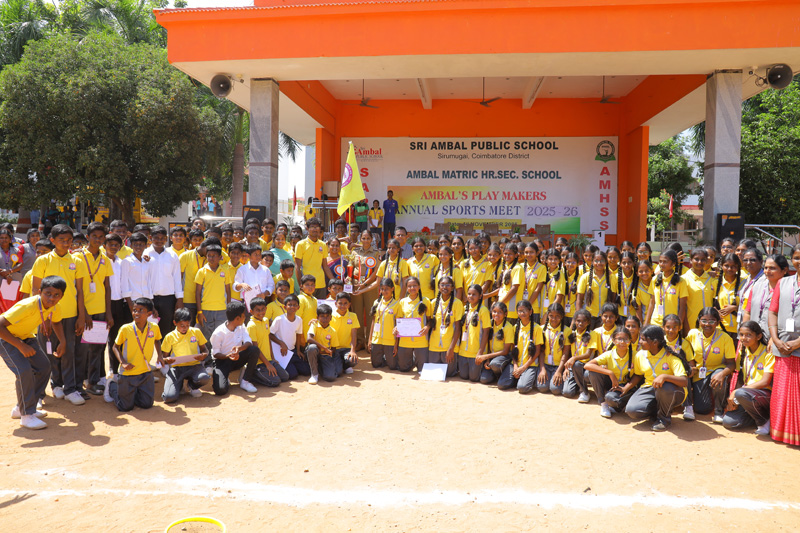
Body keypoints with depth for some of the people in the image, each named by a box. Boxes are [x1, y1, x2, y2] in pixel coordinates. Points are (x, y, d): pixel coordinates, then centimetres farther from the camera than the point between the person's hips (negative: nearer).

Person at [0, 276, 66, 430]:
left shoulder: (55, 308, -12)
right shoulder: (26, 306, -35)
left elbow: (56, 322, 12)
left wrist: (62, 341, -3)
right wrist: (21, 346, -37)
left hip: (26, 336, 8)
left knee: (44, 366, 2)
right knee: (24, 370, -23)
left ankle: (21, 408, 17)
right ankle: (27, 415, -10)